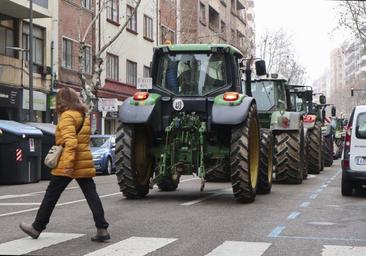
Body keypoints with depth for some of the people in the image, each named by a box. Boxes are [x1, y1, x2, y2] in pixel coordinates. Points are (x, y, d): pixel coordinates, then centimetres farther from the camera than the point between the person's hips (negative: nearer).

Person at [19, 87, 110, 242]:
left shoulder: (67, 116, -9)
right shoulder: (84, 116, 17)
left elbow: (71, 142, -21)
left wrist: (68, 163, -27)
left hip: (67, 164, -7)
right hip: (84, 162, 7)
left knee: (51, 195, 6)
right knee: (91, 195, 2)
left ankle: (37, 228, 17)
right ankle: (102, 229, -5)